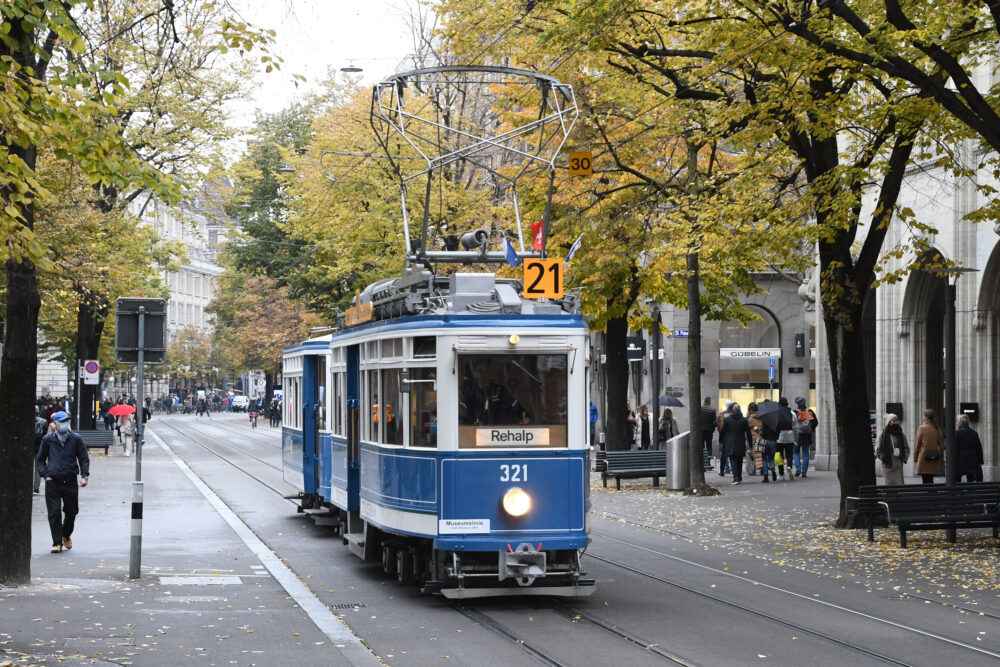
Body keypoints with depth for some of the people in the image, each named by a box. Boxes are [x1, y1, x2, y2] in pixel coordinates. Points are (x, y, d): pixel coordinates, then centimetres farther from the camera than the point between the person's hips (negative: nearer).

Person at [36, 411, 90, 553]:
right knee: (54, 513, -5)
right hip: (53, 482, -1)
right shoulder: (48, 440, 4)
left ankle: (66, 535, 36)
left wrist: (84, 476, -5)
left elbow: (84, 459, 8)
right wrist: (45, 475, 0)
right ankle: (57, 543, 1)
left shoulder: (75, 439, 3)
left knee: (71, 512, 10)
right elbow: (40, 460, 13)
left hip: (70, 482, 1)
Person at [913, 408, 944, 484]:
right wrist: (942, 458, 19)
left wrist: (915, 457, 6)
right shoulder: (937, 429, 7)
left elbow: (917, 443, -4)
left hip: (924, 458, -5)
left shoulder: (922, 428, -8)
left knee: (926, 481, -4)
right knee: (930, 480, 13)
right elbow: (941, 444, 12)